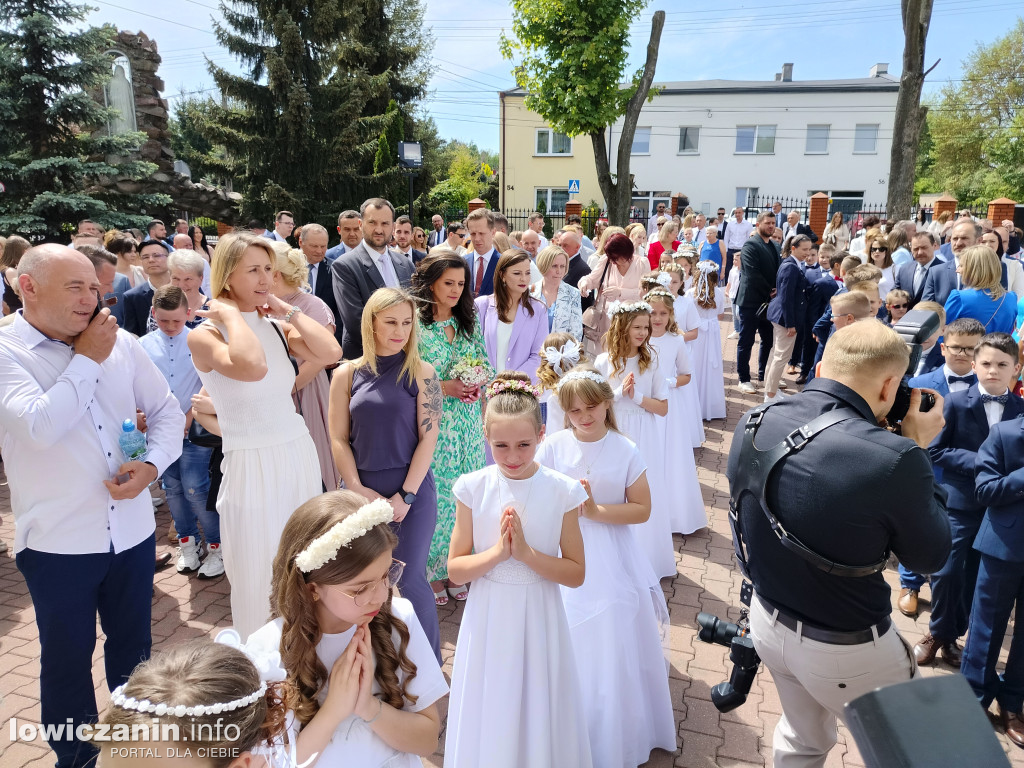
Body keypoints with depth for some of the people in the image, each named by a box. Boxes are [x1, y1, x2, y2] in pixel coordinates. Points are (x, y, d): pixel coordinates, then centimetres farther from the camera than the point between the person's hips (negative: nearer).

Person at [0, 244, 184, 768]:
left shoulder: (119, 342, 0)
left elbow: (168, 412, 6)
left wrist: (152, 465, -11)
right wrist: (87, 360, -16)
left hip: (132, 531, 4)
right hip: (57, 542, -3)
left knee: (133, 646, 20)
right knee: (67, 660, 15)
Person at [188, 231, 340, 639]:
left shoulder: (277, 326, 7)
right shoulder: (205, 334, -9)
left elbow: (331, 352, -10)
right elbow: (252, 367, -32)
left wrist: (286, 309, -5)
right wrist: (231, 313, -17)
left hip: (300, 456, 5)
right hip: (252, 466, -5)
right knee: (261, 583, 8)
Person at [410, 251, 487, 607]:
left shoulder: (468, 321, 9)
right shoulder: (415, 324, -8)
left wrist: (478, 384, -6)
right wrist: (443, 387, -16)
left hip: (467, 422, 5)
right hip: (431, 424, -4)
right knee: (433, 494, 2)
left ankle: (454, 568, 25)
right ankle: (429, 571, 21)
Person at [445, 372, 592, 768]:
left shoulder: (561, 491, -12)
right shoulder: (473, 489, -10)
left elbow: (576, 574, -8)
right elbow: (455, 568, -5)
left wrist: (526, 552, -21)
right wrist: (497, 552, -21)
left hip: (538, 620, -1)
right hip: (488, 620, 1)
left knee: (538, 713, 17)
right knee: (488, 720, 18)